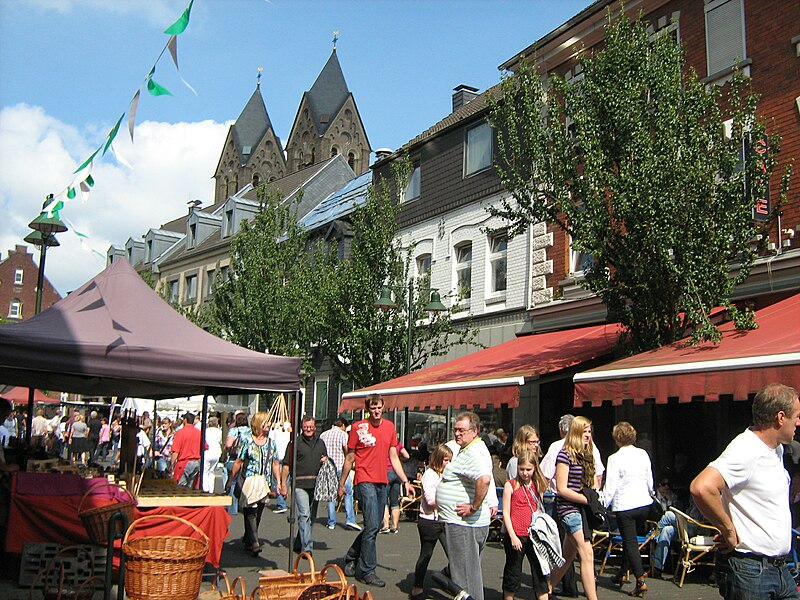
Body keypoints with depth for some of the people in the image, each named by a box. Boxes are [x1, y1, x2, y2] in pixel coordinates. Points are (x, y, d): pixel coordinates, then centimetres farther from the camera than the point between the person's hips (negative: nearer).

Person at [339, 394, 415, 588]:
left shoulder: (390, 427, 10)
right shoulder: (358, 427, -4)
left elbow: (394, 457, 14)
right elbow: (349, 458, 2)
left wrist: (405, 481, 8)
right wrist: (341, 484, 6)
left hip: (382, 483, 6)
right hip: (365, 482, -6)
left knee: (373, 527, 12)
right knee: (372, 526, -10)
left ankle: (351, 558, 31)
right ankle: (367, 571, 1)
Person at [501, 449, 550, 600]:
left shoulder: (538, 486, 9)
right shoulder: (510, 485, -4)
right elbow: (506, 513, -5)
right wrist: (512, 536, -11)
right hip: (516, 536, -3)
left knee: (540, 572, 4)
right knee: (513, 573, 7)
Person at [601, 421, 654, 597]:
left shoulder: (615, 458, -15)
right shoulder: (643, 454, 1)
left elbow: (611, 487, -15)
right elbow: (650, 480, 11)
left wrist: (603, 505, -4)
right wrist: (650, 495, 30)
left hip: (624, 505, -5)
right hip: (644, 503, 5)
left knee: (630, 542, 3)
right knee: (630, 539, 20)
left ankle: (641, 581, -3)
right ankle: (622, 574, 30)